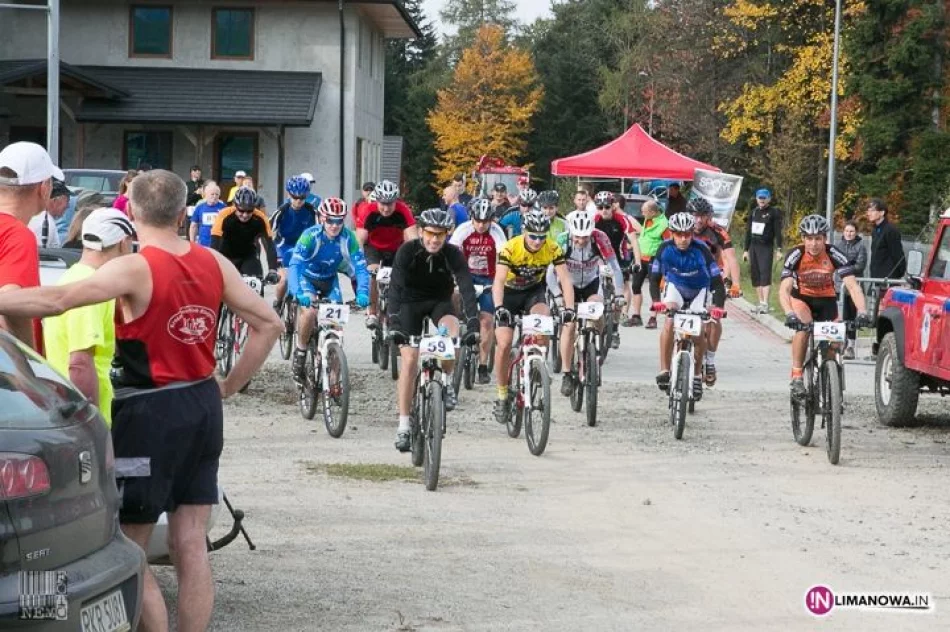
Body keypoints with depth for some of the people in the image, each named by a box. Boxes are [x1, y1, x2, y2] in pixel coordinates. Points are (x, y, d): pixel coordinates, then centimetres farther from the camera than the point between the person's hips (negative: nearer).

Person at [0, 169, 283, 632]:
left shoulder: (135, 269, -15)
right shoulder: (213, 263, 4)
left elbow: (57, 300, -28)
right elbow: (269, 324, 8)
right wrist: (229, 386, 12)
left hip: (151, 413, -6)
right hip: (204, 407, 7)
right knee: (191, 546, 10)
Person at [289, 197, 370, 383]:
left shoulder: (348, 238, -23)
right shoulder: (310, 235, -30)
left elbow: (361, 267, -25)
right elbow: (294, 265, -38)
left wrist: (362, 292, -43)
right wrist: (299, 292, -54)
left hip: (329, 280, 3)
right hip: (307, 278, -3)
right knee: (310, 311, -28)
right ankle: (300, 353, -8)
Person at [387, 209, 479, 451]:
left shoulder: (453, 254, -22)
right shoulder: (408, 251, -24)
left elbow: (467, 289, -30)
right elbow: (395, 288, -32)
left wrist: (473, 325, -43)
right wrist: (394, 324, -45)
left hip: (440, 301, 1)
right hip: (411, 302, -1)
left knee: (451, 331, -32)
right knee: (409, 360, -12)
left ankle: (447, 382, -5)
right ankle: (403, 426, -7)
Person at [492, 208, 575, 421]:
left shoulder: (553, 249, -21)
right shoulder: (510, 248, -28)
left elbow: (565, 279, -25)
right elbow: (499, 280, -36)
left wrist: (569, 308, -40)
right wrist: (499, 307, -52)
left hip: (534, 291, 1)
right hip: (509, 293, -1)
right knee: (503, 344, -12)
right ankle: (502, 395, 4)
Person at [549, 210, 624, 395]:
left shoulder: (600, 239, -29)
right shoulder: (562, 241, -30)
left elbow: (614, 267, -28)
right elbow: (551, 272, -33)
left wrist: (618, 294, -38)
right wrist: (558, 296, -46)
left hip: (591, 283, 1)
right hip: (569, 284, -1)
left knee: (597, 317, -22)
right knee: (569, 325, -13)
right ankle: (566, 374, -6)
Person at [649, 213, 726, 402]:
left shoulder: (701, 250, -29)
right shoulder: (665, 248, -24)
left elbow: (717, 281, -28)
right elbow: (654, 278, -20)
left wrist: (717, 306, -43)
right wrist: (656, 301, -38)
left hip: (699, 290, -1)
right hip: (675, 286, 1)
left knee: (697, 333, -14)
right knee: (669, 321, -27)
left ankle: (697, 373, 12)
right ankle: (664, 371, -25)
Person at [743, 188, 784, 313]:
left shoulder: (774, 213, -3)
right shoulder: (753, 212, 13)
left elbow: (778, 231, -6)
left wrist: (778, 249, -14)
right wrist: (746, 250, 16)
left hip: (766, 247, -6)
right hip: (753, 246, 6)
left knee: (765, 274, -15)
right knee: (755, 275, 5)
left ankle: (765, 304, -21)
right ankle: (760, 302, 11)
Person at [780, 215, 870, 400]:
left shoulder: (834, 255, -23)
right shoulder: (795, 255, -25)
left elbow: (852, 286, -29)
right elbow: (784, 289, -33)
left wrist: (861, 312, -44)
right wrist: (789, 314, -50)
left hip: (826, 299, 2)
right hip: (801, 298, -2)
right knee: (803, 325, -32)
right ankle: (796, 376, -25)